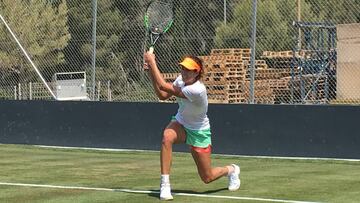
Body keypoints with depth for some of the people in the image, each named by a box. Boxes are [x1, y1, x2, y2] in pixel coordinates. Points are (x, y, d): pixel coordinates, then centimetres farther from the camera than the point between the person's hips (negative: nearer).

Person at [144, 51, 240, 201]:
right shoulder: (181, 80, -14)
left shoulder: (198, 90, -36)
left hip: (198, 132, -5)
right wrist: (151, 72, -17)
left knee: (207, 178, 3)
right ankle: (165, 185, -28)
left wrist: (152, 62, -32)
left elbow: (163, 86, -36)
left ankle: (231, 170, 40)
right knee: (167, 137, -35)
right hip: (180, 123, 5)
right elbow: (162, 95, -8)